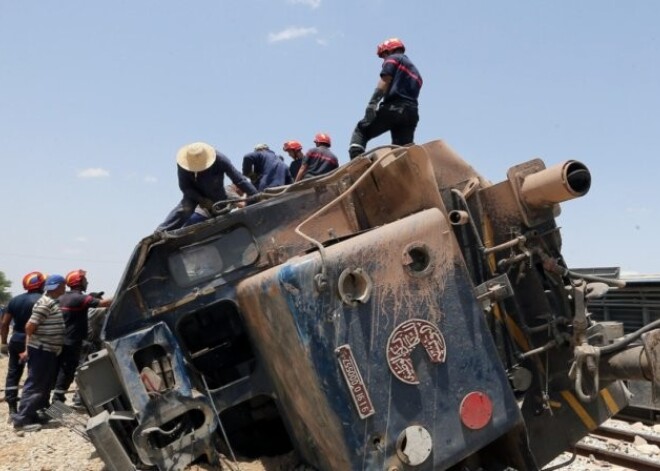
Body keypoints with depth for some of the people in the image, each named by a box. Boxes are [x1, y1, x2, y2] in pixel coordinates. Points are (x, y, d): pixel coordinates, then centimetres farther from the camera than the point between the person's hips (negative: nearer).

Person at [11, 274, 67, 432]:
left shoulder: (53, 302, 13)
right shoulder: (45, 303, -17)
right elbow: (30, 326, -19)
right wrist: (28, 349, -12)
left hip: (49, 351, 10)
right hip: (41, 350, -10)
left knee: (45, 385, 14)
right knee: (34, 385, -6)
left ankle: (33, 415, 22)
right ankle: (22, 419, -1)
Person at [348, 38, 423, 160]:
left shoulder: (393, 59, 11)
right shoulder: (415, 70, 34)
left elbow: (385, 81, -6)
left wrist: (372, 103, -17)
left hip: (393, 107, -7)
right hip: (411, 113, 7)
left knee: (361, 131, 0)